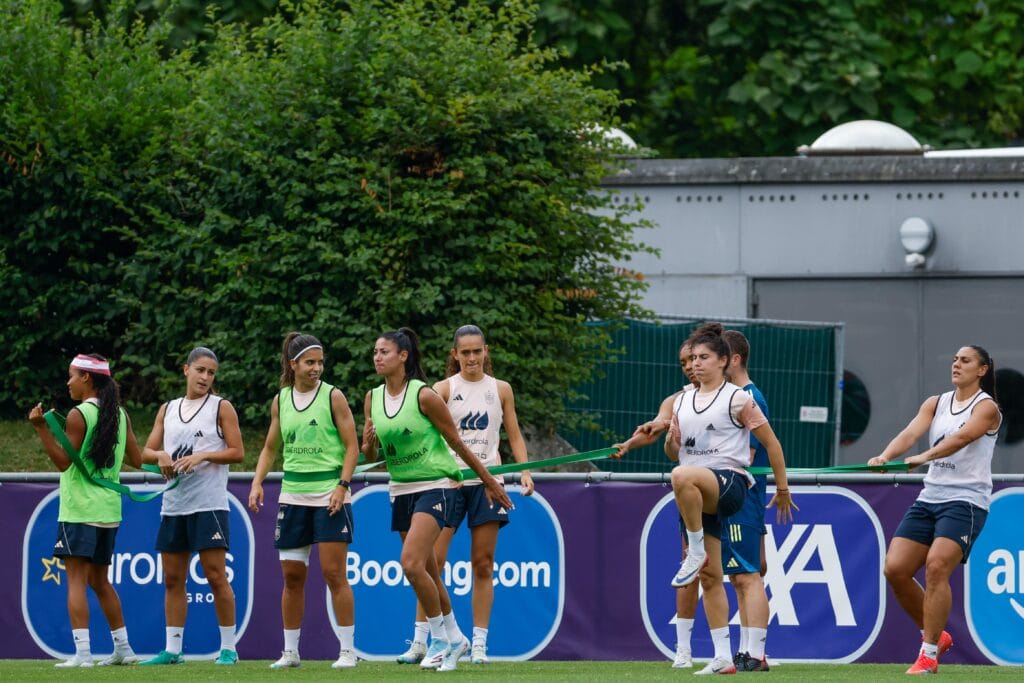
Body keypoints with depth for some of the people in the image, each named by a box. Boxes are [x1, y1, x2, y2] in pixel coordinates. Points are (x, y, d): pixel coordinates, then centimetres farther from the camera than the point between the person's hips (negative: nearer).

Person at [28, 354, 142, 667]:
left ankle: (82, 653, -17)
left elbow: (63, 462, -12)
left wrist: (41, 428, -18)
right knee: (99, 580, 18)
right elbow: (136, 459, 12)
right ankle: (123, 648, 19)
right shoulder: (119, 414, 8)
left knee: (76, 579, -8)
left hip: (80, 510, -7)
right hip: (109, 509, 7)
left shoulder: (79, 415, -12)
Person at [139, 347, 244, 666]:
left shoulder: (221, 407, 1)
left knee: (215, 575, -7)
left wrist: (201, 456, -17)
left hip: (208, 504, -5)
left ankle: (228, 648, -1)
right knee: (173, 579, 6)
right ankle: (172, 649, 10)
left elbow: (237, 452, -5)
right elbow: (146, 451, 12)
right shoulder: (168, 410, 14)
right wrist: (160, 455, -10)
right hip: (173, 504, 5)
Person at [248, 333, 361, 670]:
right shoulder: (280, 401, 9)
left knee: (334, 573, -8)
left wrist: (342, 485, -15)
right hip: (293, 496, 4)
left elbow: (352, 446, -4)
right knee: (292, 576, 5)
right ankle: (290, 651, 13)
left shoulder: (332, 396, -3)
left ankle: (347, 650, -2)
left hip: (330, 494, -4)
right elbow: (270, 448, 17)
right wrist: (257, 482, 3)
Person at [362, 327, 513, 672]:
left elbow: (456, 442, -7)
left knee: (411, 563, -20)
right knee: (427, 572, 12)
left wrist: (489, 481, -1)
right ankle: (454, 638, 29)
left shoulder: (424, 395, -15)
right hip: (402, 489, 7)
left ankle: (440, 638, -4)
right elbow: (371, 455, 9)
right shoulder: (373, 398, 3)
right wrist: (369, 444, -15)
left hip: (435, 485, -7)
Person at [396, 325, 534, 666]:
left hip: (487, 481, 2)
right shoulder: (445, 389, 1)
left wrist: (525, 471, -2)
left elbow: (514, 436, 12)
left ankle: (479, 645, 6)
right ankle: (419, 641, -2)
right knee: (434, 560, -7)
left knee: (483, 564, 3)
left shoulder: (501, 389, 8)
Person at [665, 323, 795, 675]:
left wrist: (782, 490, 1)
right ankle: (722, 657, 6)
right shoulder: (683, 401, 16)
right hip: (696, 499, 7)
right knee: (710, 579, 4)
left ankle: (697, 553, -24)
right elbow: (673, 449, 26)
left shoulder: (737, 399, -2)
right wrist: (671, 439, 1)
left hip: (729, 482, -7)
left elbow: (771, 442, 1)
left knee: (682, 476, -39)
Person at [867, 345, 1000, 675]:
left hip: (966, 500, -6)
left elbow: (961, 437, -24)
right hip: (929, 497, 7)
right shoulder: (935, 403, 12)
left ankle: (929, 654, -15)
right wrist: (886, 455, -26)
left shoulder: (986, 407, -5)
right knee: (895, 568, -4)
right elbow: (911, 432, -5)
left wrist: (925, 457, -40)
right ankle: (935, 635, 16)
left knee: (936, 566, -23)